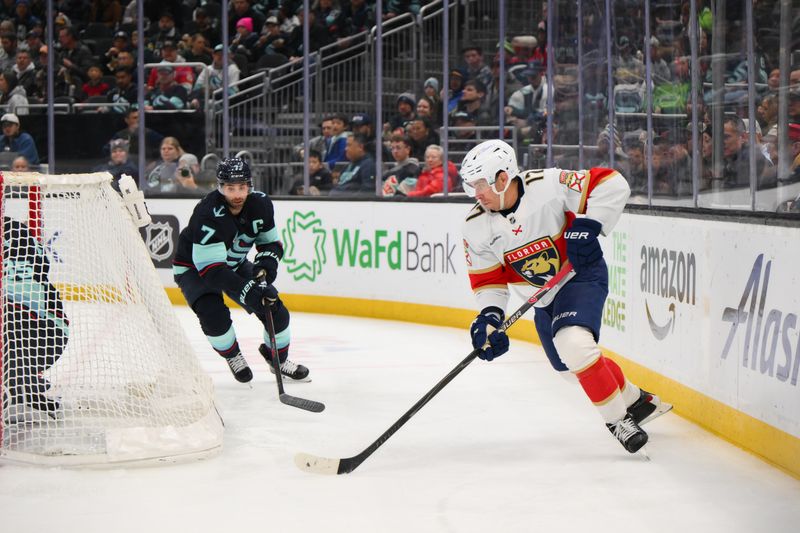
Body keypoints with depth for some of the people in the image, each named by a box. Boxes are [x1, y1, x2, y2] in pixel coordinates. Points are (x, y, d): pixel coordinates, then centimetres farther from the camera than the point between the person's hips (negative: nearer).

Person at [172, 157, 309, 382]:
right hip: (194, 268, -5)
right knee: (213, 313, -29)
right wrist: (248, 290, -48)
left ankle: (278, 357, 22)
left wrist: (266, 262, -23)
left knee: (273, 306, -4)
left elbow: (272, 242, 1)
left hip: (235, 264, 6)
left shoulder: (261, 204, -17)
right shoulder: (207, 214, -36)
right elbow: (211, 269, -39)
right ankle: (232, 356, 1)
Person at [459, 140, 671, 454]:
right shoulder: (477, 226, -11)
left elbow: (612, 184, -24)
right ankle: (637, 401, 38)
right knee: (569, 367, 14)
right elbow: (486, 276, -2)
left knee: (574, 345, -29)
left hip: (582, 274, -7)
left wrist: (587, 226, -31)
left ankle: (617, 417, -11)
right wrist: (489, 315, -16)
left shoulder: (548, 186, -26)